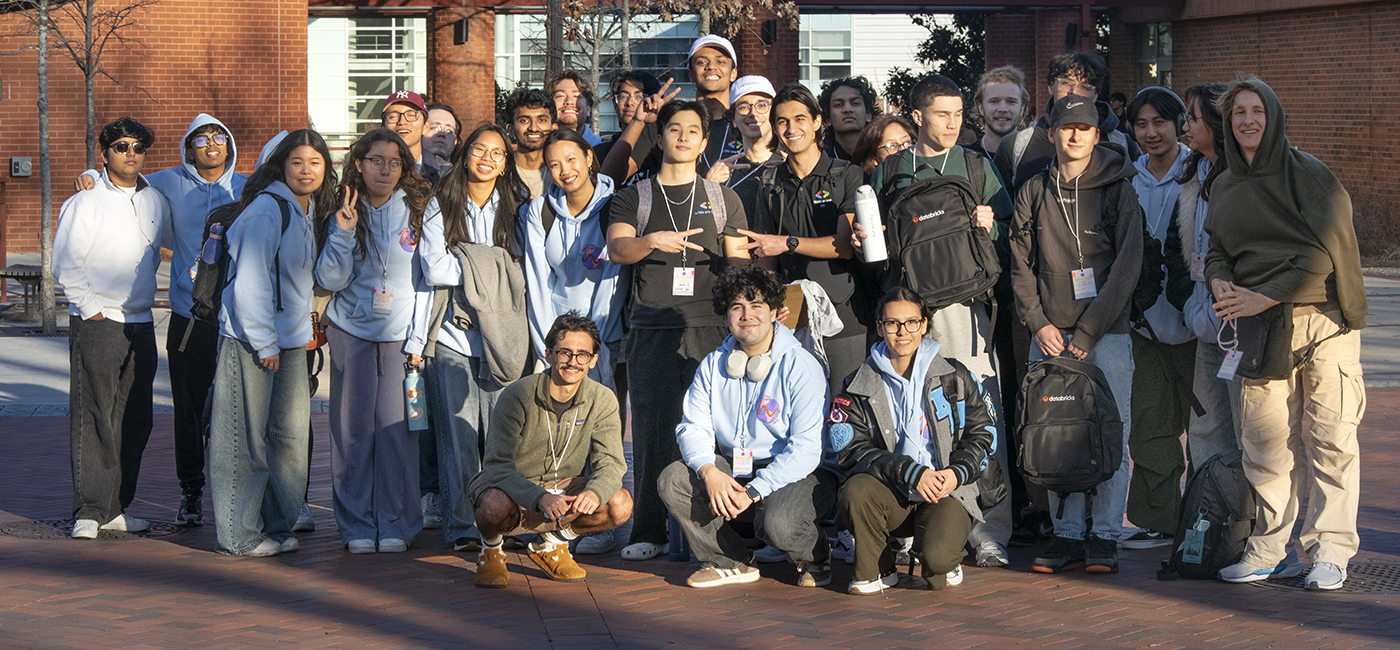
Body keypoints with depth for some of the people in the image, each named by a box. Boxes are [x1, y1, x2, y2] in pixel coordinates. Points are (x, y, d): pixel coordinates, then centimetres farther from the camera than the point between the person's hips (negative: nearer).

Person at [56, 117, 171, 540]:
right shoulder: (84, 203, -5)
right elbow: (65, 264, -7)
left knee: (135, 421, 7)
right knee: (92, 418, -7)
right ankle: (89, 512, -4)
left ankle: (116, 508, 14)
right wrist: (91, 309, -10)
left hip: (141, 324, 6)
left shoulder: (155, 201, 10)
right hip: (96, 323, -6)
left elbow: (163, 243, 29)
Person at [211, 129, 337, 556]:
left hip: (290, 339, 8)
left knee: (291, 434, 8)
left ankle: (277, 526, 19)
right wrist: (264, 344, -16)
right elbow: (249, 281, -18)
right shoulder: (266, 208, -14)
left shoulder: (307, 211, 13)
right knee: (247, 438, -2)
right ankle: (239, 535, 6)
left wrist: (305, 327, 14)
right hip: (250, 340, -8)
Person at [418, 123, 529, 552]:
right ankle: (461, 527, 0)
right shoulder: (440, 208, 6)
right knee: (458, 437, -5)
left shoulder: (515, 209, 14)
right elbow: (434, 269, -7)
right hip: (453, 336, -2)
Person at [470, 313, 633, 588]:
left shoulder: (602, 401, -8)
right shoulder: (517, 396, -21)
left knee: (620, 505, -24)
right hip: (512, 484, -4)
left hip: (563, 487, 4)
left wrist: (595, 492, -36)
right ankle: (491, 549, 0)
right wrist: (540, 497, -44)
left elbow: (610, 462, -11)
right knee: (496, 505, -40)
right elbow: (498, 466, -25)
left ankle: (551, 544, 6)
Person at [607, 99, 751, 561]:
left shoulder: (723, 199, 16)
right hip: (652, 328, 0)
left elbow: (739, 263, 13)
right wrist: (651, 241, -23)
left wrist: (743, 264, -10)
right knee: (652, 429, -4)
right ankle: (649, 532, 2)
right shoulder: (633, 198, 13)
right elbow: (616, 250, -4)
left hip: (708, 327, 1)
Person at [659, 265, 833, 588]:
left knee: (778, 525, -36)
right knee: (672, 480, -18)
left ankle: (816, 557, 3)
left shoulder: (801, 367, -12)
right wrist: (710, 471, -23)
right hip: (731, 470, 5)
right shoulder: (714, 364, 6)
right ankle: (730, 563, 0)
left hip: (798, 475, -5)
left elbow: (806, 449, -18)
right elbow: (693, 428, 0)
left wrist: (753, 491, -27)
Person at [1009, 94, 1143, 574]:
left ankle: (1105, 537, 3)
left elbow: (1127, 267, -5)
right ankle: (1068, 534, 9)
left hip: (1106, 333, -3)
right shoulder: (1034, 192, 10)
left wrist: (1088, 333, -9)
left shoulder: (1117, 191, 1)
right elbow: (1020, 265, 10)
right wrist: (1039, 323, -3)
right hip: (1049, 334, 3)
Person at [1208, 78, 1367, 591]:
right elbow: (1216, 250, 21)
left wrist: (1264, 297, -14)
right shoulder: (1224, 188, 16)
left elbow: (1326, 250, -10)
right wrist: (1219, 281, -3)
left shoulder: (1308, 173, -2)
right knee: (1266, 438, 1)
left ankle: (1330, 551, -1)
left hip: (1324, 319, -4)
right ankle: (1269, 548, 9)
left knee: (1331, 437, -5)